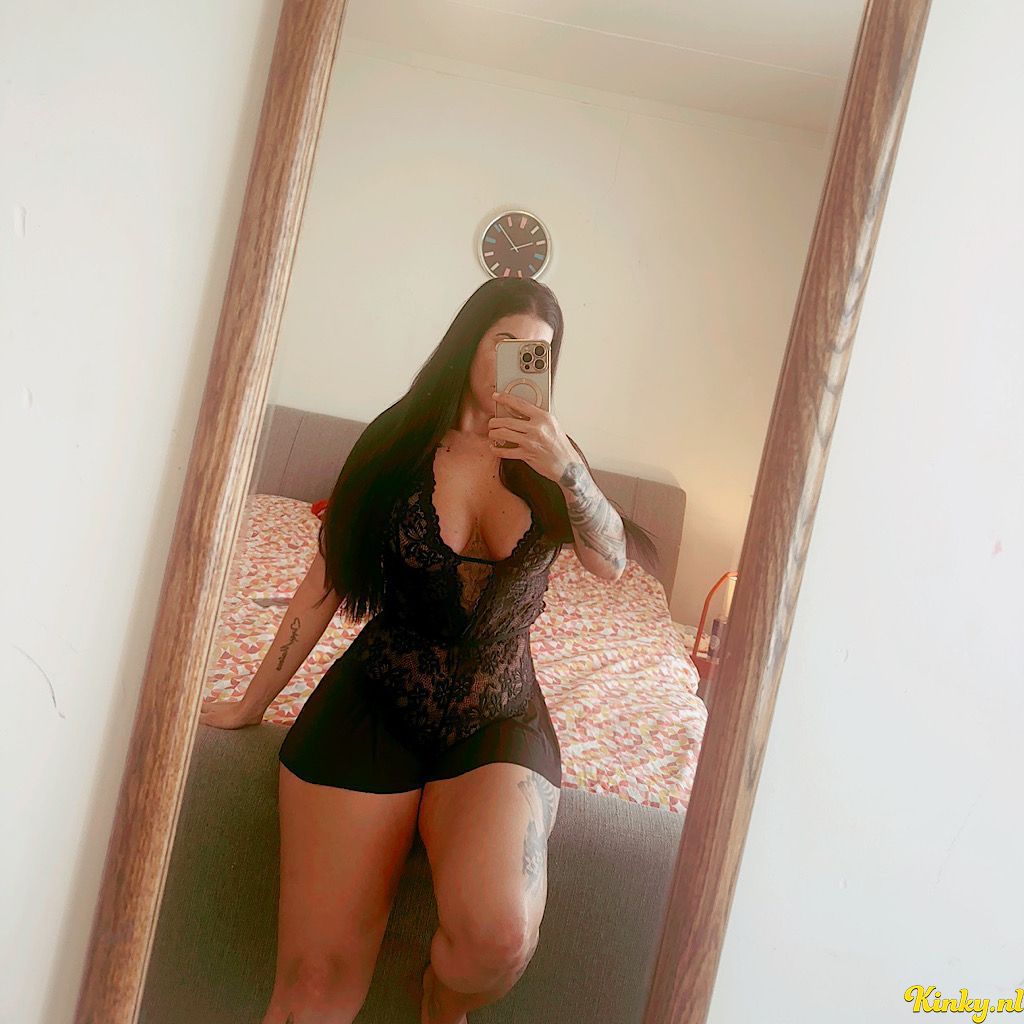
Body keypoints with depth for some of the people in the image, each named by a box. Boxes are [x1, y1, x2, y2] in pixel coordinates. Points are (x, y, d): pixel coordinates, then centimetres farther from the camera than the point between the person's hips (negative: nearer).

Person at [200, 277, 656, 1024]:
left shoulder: (546, 458, 5)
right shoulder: (399, 444, 1)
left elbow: (611, 563, -11)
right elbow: (324, 586, 6)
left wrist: (568, 469, -30)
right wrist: (252, 704, 11)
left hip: (498, 719, 1)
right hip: (374, 704, 0)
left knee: (499, 934, -24)